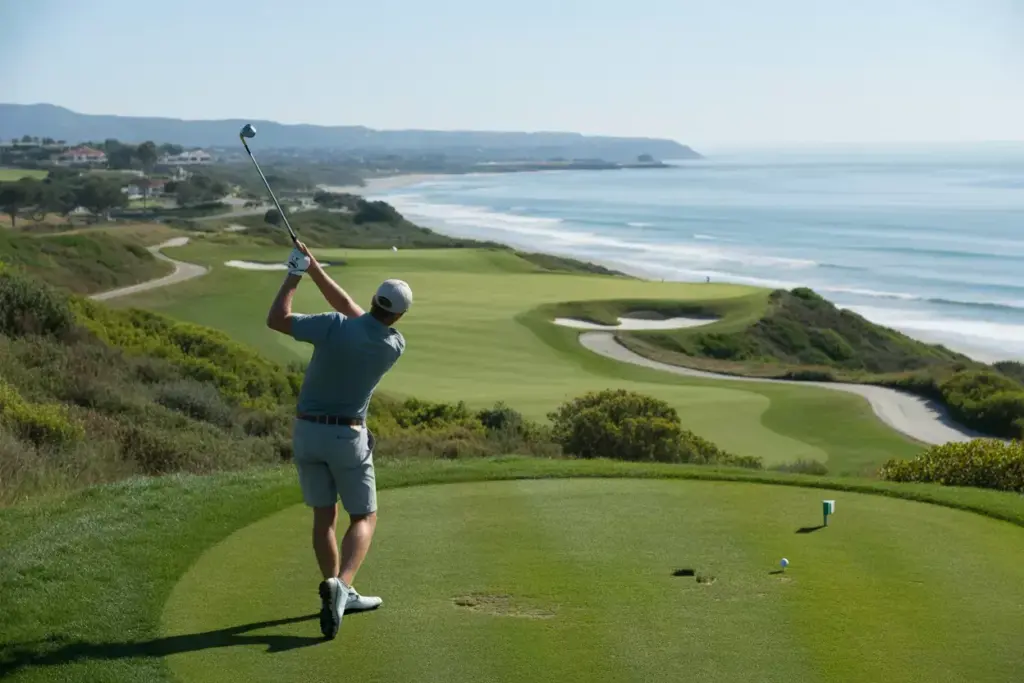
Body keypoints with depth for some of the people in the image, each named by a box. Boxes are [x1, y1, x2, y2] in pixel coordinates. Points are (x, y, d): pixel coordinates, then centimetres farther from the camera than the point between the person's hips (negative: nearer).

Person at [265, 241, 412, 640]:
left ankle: (340, 594, 18)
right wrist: (315, 269, 2)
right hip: (347, 437, -2)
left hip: (307, 431, 2)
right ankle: (339, 586, -17)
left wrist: (294, 275, -4)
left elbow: (276, 320, -13)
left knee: (324, 516, 13)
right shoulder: (396, 346, -7)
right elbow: (350, 309, 4)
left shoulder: (335, 327, -16)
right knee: (364, 518, 8)